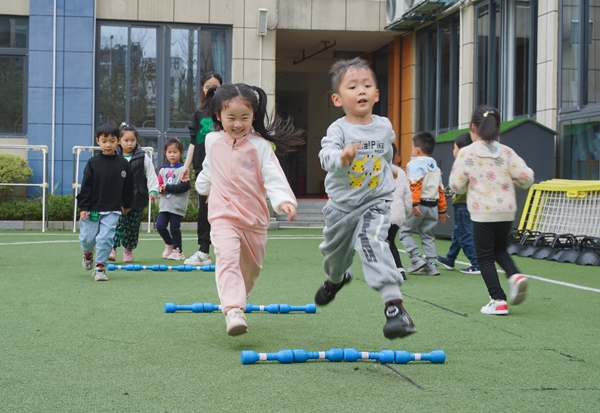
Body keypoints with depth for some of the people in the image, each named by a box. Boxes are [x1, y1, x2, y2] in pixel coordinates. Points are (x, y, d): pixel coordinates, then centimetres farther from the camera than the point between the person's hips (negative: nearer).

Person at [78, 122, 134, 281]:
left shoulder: (123, 164, -1)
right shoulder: (93, 163, -4)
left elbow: (128, 187, 11)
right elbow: (86, 186, -3)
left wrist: (126, 205, 17)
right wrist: (83, 207, -7)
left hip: (112, 210, 0)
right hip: (92, 208, 0)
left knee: (105, 238, -10)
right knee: (88, 238, 8)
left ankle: (100, 267, 2)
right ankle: (88, 254, 40)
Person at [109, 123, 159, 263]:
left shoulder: (143, 157, 1)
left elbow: (151, 176, 0)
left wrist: (153, 190, -12)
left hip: (137, 198, 1)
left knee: (133, 225, 9)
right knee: (117, 223, -10)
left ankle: (128, 250, 22)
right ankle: (112, 249, -7)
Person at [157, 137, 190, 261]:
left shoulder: (183, 169, -7)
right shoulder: (163, 170, 12)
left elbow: (185, 186, -17)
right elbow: (159, 183, 13)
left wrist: (168, 187, -17)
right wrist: (160, 188, -11)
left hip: (177, 205, -5)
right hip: (165, 204, 5)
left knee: (174, 228, -1)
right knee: (160, 225, -1)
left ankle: (178, 250, 15)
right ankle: (169, 244, 23)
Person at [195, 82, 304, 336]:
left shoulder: (260, 145, -8)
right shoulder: (212, 141, 2)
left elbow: (274, 176, -17)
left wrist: (284, 200, -35)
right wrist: (203, 186, 39)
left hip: (255, 217, 1)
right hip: (223, 215, 0)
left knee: (251, 267, 15)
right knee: (227, 257, -25)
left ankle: (234, 302, 42)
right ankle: (233, 311, -36)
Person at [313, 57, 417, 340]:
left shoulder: (385, 127, -3)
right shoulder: (338, 129, -15)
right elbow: (326, 155, -35)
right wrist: (342, 156, -54)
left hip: (375, 203, -1)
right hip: (341, 205, 1)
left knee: (372, 243, -26)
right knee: (335, 250, 21)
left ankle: (394, 305, -30)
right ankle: (336, 279, 58)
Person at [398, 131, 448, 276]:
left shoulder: (415, 164, -7)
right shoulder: (435, 166, 16)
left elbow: (416, 184, -21)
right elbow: (441, 189, 17)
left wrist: (414, 203, -28)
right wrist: (442, 210, 21)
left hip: (419, 204, -7)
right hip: (433, 205, 7)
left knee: (405, 231, 6)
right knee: (427, 235, 13)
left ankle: (416, 258, -7)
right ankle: (431, 265, 8)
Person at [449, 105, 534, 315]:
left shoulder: (466, 153, -8)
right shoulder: (506, 152, 1)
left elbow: (456, 185, -8)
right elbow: (526, 177, -4)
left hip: (483, 212, -4)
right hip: (507, 210, 4)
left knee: (485, 256, 6)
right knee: (500, 249, 23)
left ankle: (498, 300, -1)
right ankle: (515, 275, -4)